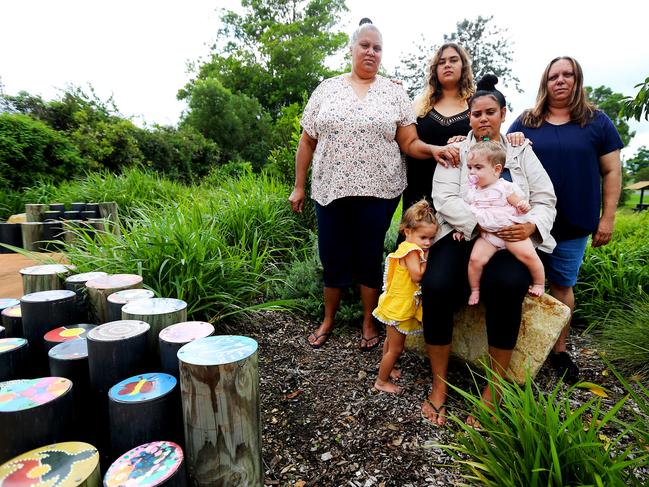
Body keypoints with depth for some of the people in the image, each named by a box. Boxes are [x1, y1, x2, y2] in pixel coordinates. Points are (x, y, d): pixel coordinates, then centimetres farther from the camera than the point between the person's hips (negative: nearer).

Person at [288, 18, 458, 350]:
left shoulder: (394, 93, 6)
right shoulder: (326, 89, 8)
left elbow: (410, 144, 1)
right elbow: (307, 142, 8)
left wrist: (434, 150, -19)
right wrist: (298, 186, 6)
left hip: (378, 191, 0)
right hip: (331, 190, 1)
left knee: (369, 257, 8)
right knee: (333, 258, 8)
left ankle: (369, 322, 28)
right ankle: (328, 320, 30)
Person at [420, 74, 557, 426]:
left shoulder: (522, 152, 17)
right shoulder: (455, 152, 11)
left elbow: (545, 200, 10)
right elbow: (445, 199, -5)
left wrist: (531, 224, -12)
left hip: (510, 242, 1)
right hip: (461, 237, -1)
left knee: (506, 286, -33)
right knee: (436, 287, -30)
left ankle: (493, 390, -14)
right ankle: (439, 386, -11)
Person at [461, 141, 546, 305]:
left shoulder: (505, 187, -6)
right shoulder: (471, 190, 7)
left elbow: (520, 206, -3)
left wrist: (524, 206, -25)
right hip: (487, 235, 3)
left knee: (528, 255, -17)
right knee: (475, 259, -17)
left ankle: (539, 284, 10)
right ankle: (474, 290, 3)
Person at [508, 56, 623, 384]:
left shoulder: (597, 122, 6)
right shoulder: (525, 123, 6)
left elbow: (611, 172, 5)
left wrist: (607, 218, -1)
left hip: (574, 224, 0)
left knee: (562, 285, 9)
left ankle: (559, 349, 26)